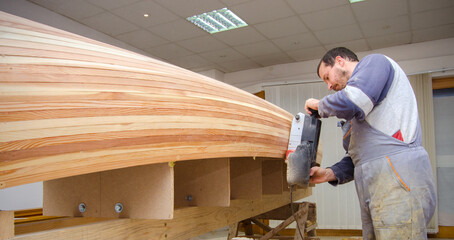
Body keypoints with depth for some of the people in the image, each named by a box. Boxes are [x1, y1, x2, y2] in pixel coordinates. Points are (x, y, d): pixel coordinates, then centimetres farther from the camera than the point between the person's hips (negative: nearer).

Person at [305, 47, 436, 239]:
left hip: (399, 182, -9)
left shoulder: (374, 62, 3)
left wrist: (319, 105, 0)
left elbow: (350, 102, -18)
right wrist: (331, 173, 8)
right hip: (373, 191, 9)